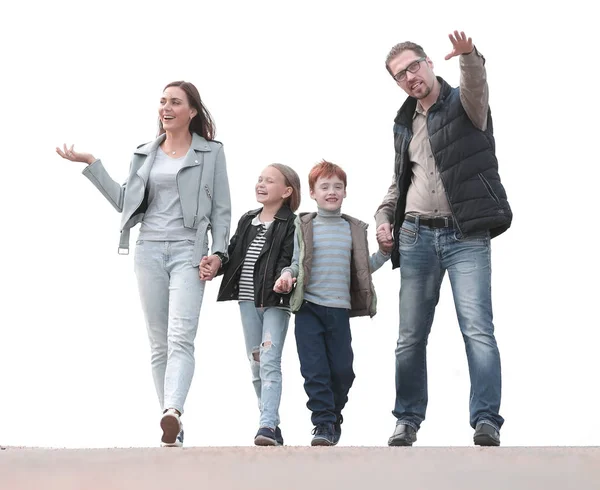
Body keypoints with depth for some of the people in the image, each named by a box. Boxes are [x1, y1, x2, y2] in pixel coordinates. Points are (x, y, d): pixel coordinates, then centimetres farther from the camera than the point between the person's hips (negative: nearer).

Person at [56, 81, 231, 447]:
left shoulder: (211, 152, 6)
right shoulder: (145, 154, 17)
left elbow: (221, 209, 4)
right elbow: (125, 202, 16)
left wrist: (217, 252, -8)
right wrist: (91, 165, 11)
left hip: (187, 251, -4)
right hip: (150, 250, 4)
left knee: (181, 337, -21)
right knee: (158, 342, 4)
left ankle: (173, 412, -37)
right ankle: (173, 427, 8)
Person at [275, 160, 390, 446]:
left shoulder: (354, 229, 11)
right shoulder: (304, 227, 5)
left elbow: (363, 269, 15)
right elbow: (297, 263, 5)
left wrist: (385, 253, 3)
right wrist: (287, 275, -16)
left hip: (339, 308, 2)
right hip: (308, 307, -2)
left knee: (342, 370, 3)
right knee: (314, 369, -7)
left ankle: (334, 416, 25)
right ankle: (323, 423, -2)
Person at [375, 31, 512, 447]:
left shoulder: (463, 105, 1)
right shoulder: (405, 124, 17)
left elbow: (477, 86, -24)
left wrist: (469, 57, -45)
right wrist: (384, 216, 7)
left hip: (466, 235, -5)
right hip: (416, 236, 5)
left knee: (478, 329, -13)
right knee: (411, 336, 6)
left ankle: (487, 421, -15)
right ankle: (408, 420, 16)